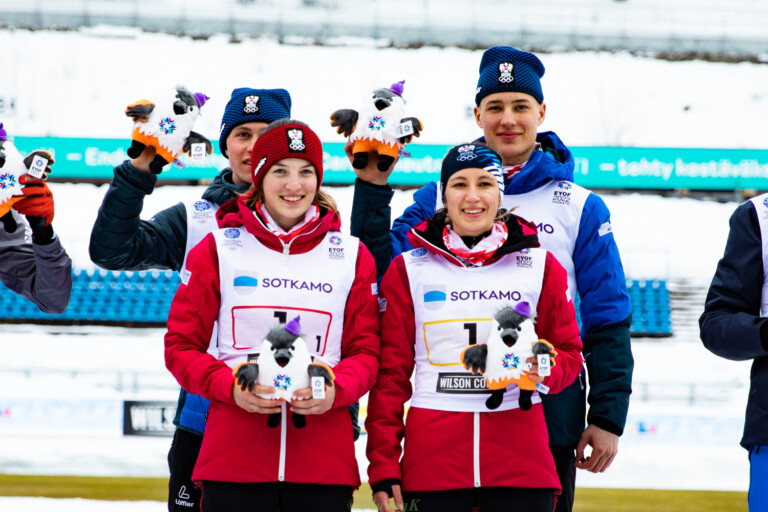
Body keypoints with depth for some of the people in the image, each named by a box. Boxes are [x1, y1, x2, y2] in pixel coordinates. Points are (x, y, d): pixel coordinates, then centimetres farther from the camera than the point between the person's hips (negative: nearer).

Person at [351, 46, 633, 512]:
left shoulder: (580, 207, 5)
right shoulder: (438, 198, 8)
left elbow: (608, 321, 5)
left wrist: (608, 418, -1)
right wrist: (373, 188, -9)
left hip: (549, 417, -1)